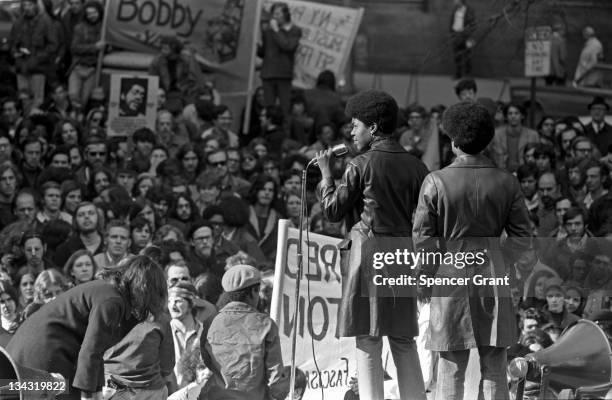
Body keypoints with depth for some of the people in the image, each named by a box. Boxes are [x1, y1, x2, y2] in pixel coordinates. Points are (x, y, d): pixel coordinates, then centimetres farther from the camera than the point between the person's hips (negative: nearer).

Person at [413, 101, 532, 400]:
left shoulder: (435, 182, -6)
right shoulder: (506, 183, 1)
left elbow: (422, 239, -5)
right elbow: (521, 238, 2)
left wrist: (422, 280, 8)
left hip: (451, 277, -2)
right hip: (493, 273, 2)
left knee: (451, 370, 2)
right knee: (494, 371, 6)